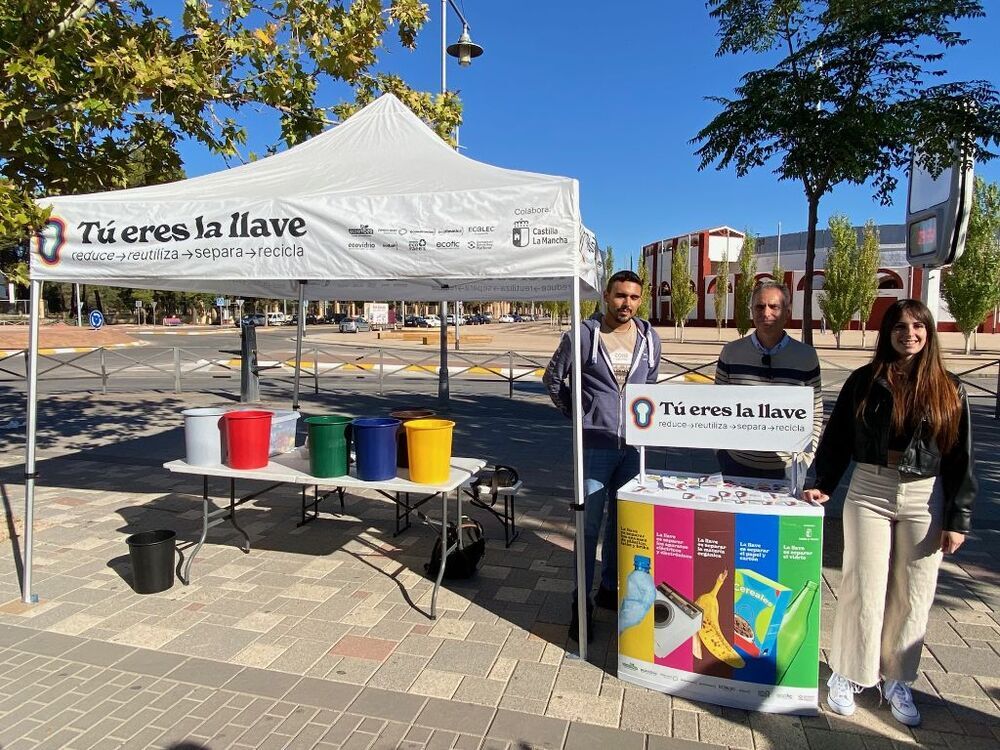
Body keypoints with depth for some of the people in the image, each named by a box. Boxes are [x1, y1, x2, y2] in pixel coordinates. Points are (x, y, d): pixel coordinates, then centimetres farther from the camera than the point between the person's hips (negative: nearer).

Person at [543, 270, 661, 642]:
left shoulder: (649, 338, 5)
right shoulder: (583, 335, -7)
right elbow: (553, 378, 4)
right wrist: (577, 412, 4)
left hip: (634, 444, 4)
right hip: (595, 444, -4)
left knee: (622, 521, 15)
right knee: (589, 525, 1)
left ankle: (611, 589, 33)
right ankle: (582, 602, 13)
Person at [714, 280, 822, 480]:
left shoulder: (806, 356, -2)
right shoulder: (732, 352, -1)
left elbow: (815, 414, 3)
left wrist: (805, 459, -2)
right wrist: (720, 448, 1)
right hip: (737, 463, 1)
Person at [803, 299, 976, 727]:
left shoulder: (948, 390, 2)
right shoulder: (864, 381, 1)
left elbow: (960, 458, 3)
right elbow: (837, 437, 4)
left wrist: (958, 519, -1)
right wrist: (824, 485, -3)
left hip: (924, 500, 1)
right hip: (869, 492, -1)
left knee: (912, 596, 10)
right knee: (863, 589, 4)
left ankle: (896, 681, 28)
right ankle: (847, 675, 21)